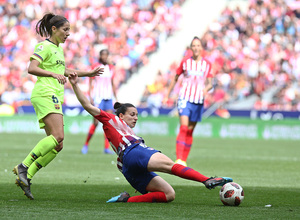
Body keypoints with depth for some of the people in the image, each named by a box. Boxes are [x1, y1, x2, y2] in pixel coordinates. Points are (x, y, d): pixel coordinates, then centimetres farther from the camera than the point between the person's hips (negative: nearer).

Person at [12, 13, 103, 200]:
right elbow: (32, 68, -18)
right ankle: (23, 167, -23)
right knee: (58, 136, -24)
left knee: (57, 145, 0)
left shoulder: (59, 49, 23)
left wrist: (88, 73, 41)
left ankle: (26, 177, -3)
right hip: (45, 95, -9)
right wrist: (54, 74, -32)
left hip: (55, 99, 9)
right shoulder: (44, 47, -4)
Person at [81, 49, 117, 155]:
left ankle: (106, 147, -3)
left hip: (108, 97, 5)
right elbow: (90, 83, -1)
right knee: (96, 122, -9)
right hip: (98, 97, -5)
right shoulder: (96, 67, -1)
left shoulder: (111, 68, 13)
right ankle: (86, 145, 5)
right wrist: (90, 96, -10)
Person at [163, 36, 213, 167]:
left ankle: (184, 161, 14)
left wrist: (206, 88, -19)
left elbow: (210, 83, 4)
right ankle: (179, 159, -23)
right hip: (184, 98, -2)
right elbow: (175, 79, 13)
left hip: (198, 101, 2)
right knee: (183, 128, -17)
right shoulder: (185, 62, 3)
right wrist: (167, 95, 13)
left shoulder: (207, 64, 5)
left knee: (190, 131, 7)